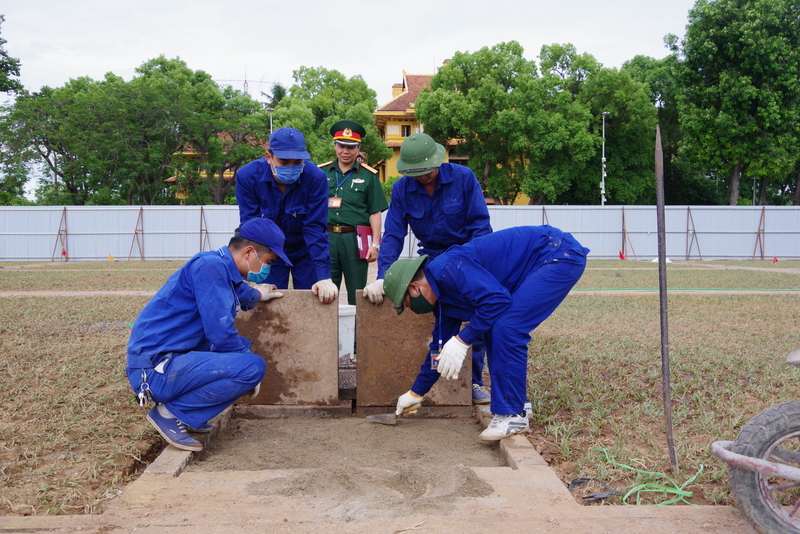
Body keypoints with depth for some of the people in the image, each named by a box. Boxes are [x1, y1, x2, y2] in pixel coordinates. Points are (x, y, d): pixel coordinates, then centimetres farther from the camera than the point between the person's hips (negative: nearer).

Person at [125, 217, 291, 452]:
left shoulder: (223, 268, 12)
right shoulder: (210, 265, -16)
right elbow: (221, 334, -20)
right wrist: (248, 364, -7)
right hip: (154, 369, -10)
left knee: (242, 347, 20)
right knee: (252, 366, -19)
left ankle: (184, 414, 11)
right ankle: (170, 413, -6)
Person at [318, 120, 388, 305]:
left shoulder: (368, 176, 4)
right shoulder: (321, 172, 10)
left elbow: (375, 213, 3)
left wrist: (375, 244, -4)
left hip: (355, 240, -2)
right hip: (325, 238, 2)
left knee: (357, 295, 5)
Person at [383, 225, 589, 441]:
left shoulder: (447, 267, -19)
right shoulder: (446, 296, 11)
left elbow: (497, 299, -28)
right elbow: (441, 345, 21)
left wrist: (461, 341, -21)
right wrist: (416, 393, 28)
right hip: (541, 265, 10)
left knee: (506, 327, -17)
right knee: (493, 326, 8)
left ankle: (513, 415, -8)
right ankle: (508, 401, 18)